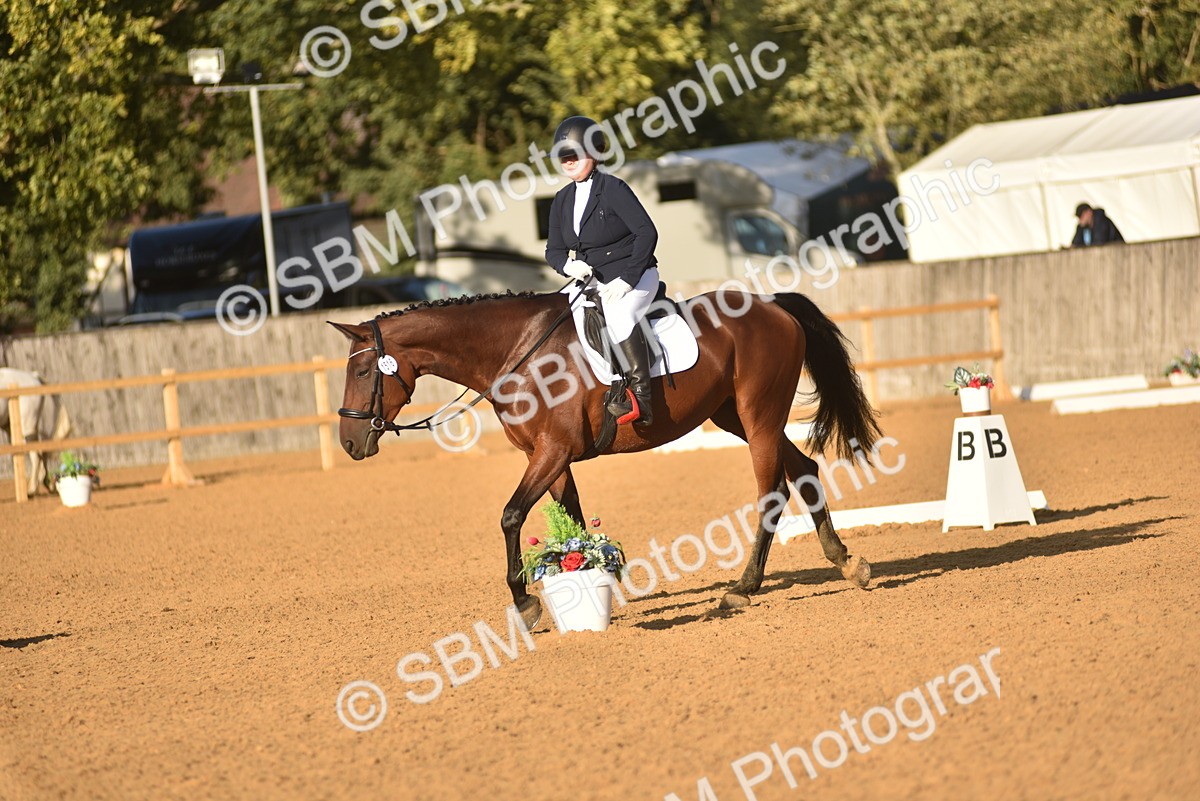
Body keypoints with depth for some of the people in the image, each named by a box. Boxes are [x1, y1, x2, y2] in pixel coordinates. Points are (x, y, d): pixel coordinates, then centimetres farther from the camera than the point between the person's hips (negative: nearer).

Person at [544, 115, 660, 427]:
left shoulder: (613, 189, -12)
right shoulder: (563, 200, 9)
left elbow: (646, 233, -17)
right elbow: (553, 249, 13)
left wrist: (626, 280, -22)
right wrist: (568, 266, -12)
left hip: (634, 276, -8)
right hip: (593, 282, 8)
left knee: (619, 315, -36)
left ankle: (641, 398, -37)